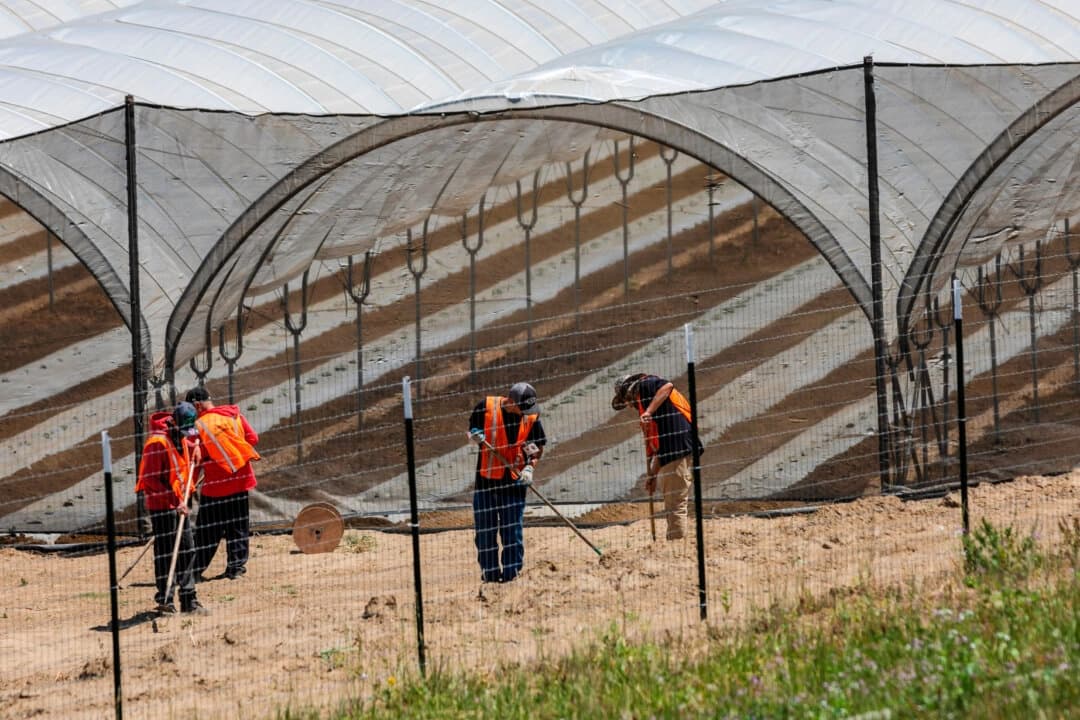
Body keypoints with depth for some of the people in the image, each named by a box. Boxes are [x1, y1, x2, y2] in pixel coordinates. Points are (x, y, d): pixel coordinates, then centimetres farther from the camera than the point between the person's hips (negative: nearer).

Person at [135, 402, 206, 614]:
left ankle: (189, 600, 19)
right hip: (161, 505, -9)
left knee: (187, 550, 12)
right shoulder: (157, 443, -18)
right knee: (165, 553, -5)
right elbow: (150, 479, -20)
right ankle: (164, 600, 2)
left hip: (180, 504, 9)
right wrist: (175, 500, -23)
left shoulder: (183, 439, 9)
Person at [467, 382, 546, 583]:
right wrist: (476, 436, -14)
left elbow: (538, 446, 4)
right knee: (485, 529, 7)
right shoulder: (486, 407, -8)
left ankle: (511, 571, 7)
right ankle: (490, 572, 18)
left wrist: (530, 466, -12)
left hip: (514, 478, 0)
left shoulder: (531, 417, -5)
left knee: (512, 529, -2)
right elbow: (473, 428, 8)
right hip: (486, 476, 1)